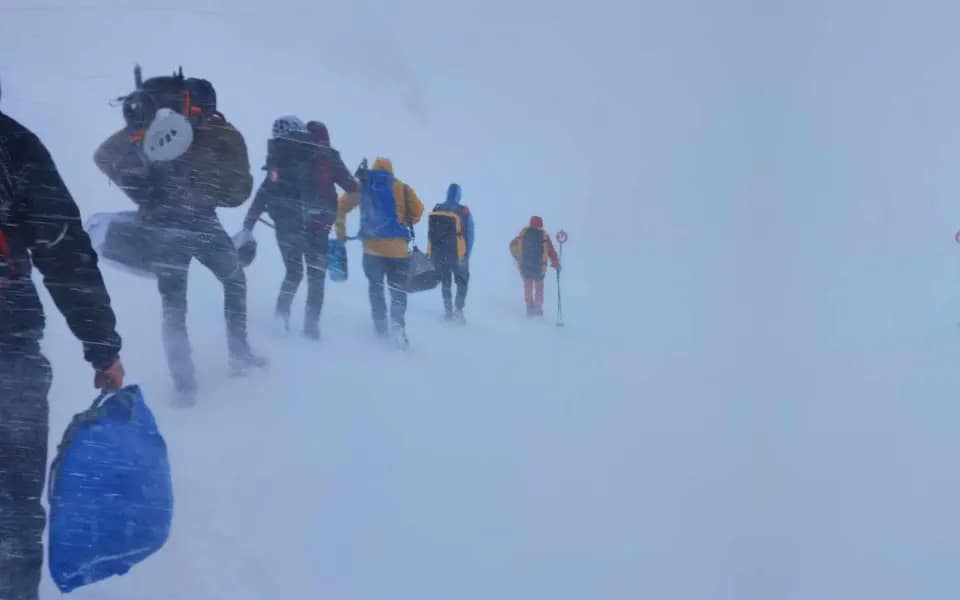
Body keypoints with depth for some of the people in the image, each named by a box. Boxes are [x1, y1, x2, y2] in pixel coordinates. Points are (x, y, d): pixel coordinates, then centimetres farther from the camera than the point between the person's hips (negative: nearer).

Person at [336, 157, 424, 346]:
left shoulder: (362, 185, 9)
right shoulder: (402, 188, 7)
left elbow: (341, 206, 5)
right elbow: (418, 210, 2)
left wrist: (341, 232, 14)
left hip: (372, 245, 1)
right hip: (397, 247, -1)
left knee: (376, 286, 16)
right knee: (398, 289, 4)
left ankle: (380, 326, 11)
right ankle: (398, 324, -17)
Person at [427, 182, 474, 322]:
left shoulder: (436, 210, 2)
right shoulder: (464, 212, -8)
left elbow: (431, 233, 6)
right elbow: (469, 234, -7)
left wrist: (432, 252, 13)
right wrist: (467, 253, 1)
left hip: (438, 254, 3)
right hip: (457, 254, -3)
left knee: (445, 281, 18)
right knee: (462, 281, 12)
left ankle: (448, 311, 15)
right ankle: (459, 309, -3)